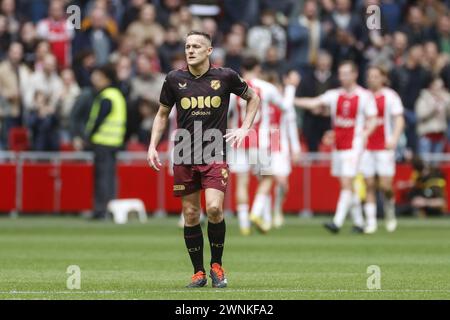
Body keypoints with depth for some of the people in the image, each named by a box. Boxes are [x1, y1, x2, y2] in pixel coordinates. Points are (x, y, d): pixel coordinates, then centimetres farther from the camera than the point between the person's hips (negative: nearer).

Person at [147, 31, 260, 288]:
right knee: (191, 215, 2)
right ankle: (199, 272, 14)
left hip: (215, 156, -2)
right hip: (184, 157, 2)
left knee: (214, 208, -16)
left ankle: (217, 265, 4)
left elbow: (253, 98, 16)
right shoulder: (175, 79, 3)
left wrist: (245, 128, 5)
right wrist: (153, 146, 5)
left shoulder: (225, 77, -1)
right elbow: (163, 114, 15)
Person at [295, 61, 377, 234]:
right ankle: (358, 221, 19)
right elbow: (315, 103, -4)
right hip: (337, 146, 5)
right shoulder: (334, 95, 8)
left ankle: (338, 222, -18)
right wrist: (291, 100, -17)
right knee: (346, 185, 9)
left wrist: (365, 133, -21)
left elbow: (372, 120, -1)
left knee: (346, 184, -13)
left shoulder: (365, 96, -3)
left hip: (353, 145, -5)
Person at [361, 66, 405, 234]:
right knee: (369, 185, -1)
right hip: (366, 147, 3)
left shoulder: (390, 96, 0)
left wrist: (394, 139, -20)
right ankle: (370, 221, 1)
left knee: (385, 186, -8)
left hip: (385, 146, -3)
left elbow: (399, 120, -5)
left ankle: (390, 214, 19)